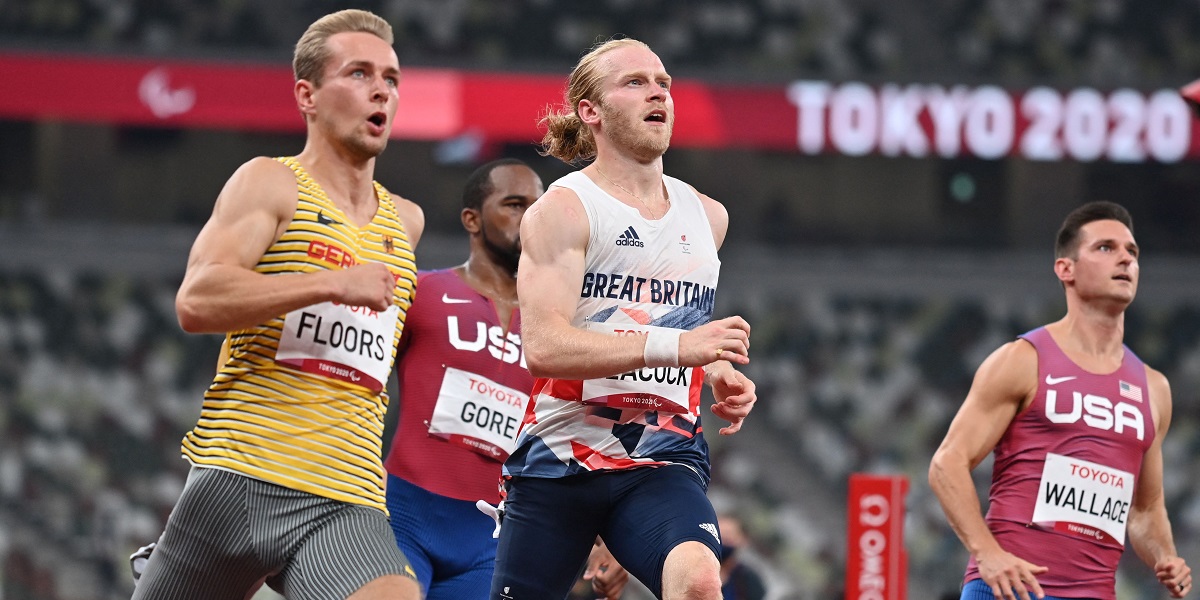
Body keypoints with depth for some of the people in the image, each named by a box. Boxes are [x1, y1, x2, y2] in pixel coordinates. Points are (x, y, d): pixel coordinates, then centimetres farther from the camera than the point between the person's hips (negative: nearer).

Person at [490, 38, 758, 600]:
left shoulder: (707, 216, 12)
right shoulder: (562, 209, -6)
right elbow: (544, 347, -21)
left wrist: (719, 373, 12)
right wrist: (674, 346, -28)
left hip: (663, 460, 3)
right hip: (558, 461, -3)